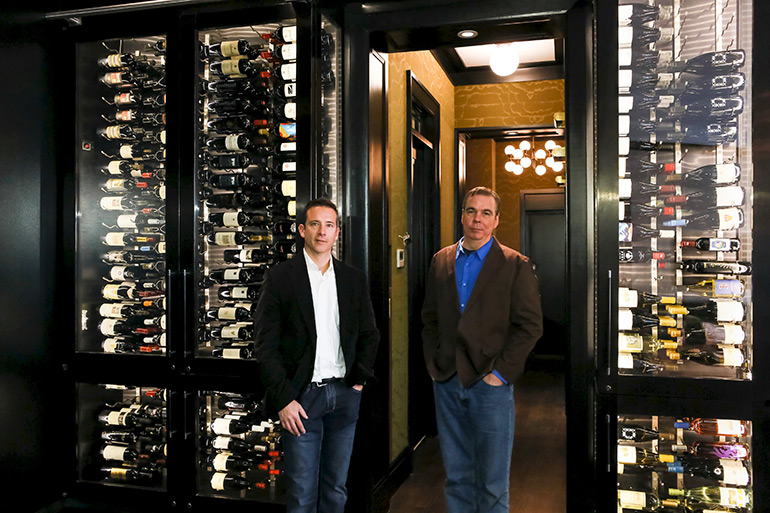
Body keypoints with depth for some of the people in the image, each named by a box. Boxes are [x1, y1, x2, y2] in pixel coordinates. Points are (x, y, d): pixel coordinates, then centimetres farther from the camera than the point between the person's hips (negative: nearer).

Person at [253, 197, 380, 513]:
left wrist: (360, 378, 3)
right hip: (302, 396, -3)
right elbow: (265, 346, -6)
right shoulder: (280, 277, -3)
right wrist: (284, 399, -11)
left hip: (344, 393, 4)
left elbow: (369, 334, 15)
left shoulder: (354, 279, 8)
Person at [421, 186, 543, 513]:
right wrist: (433, 364, 4)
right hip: (446, 383, 3)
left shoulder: (516, 265, -3)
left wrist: (500, 372, -11)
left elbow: (531, 326, -7)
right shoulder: (441, 261, 9)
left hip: (490, 385, -3)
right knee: (456, 477, 14)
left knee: (492, 483, 7)